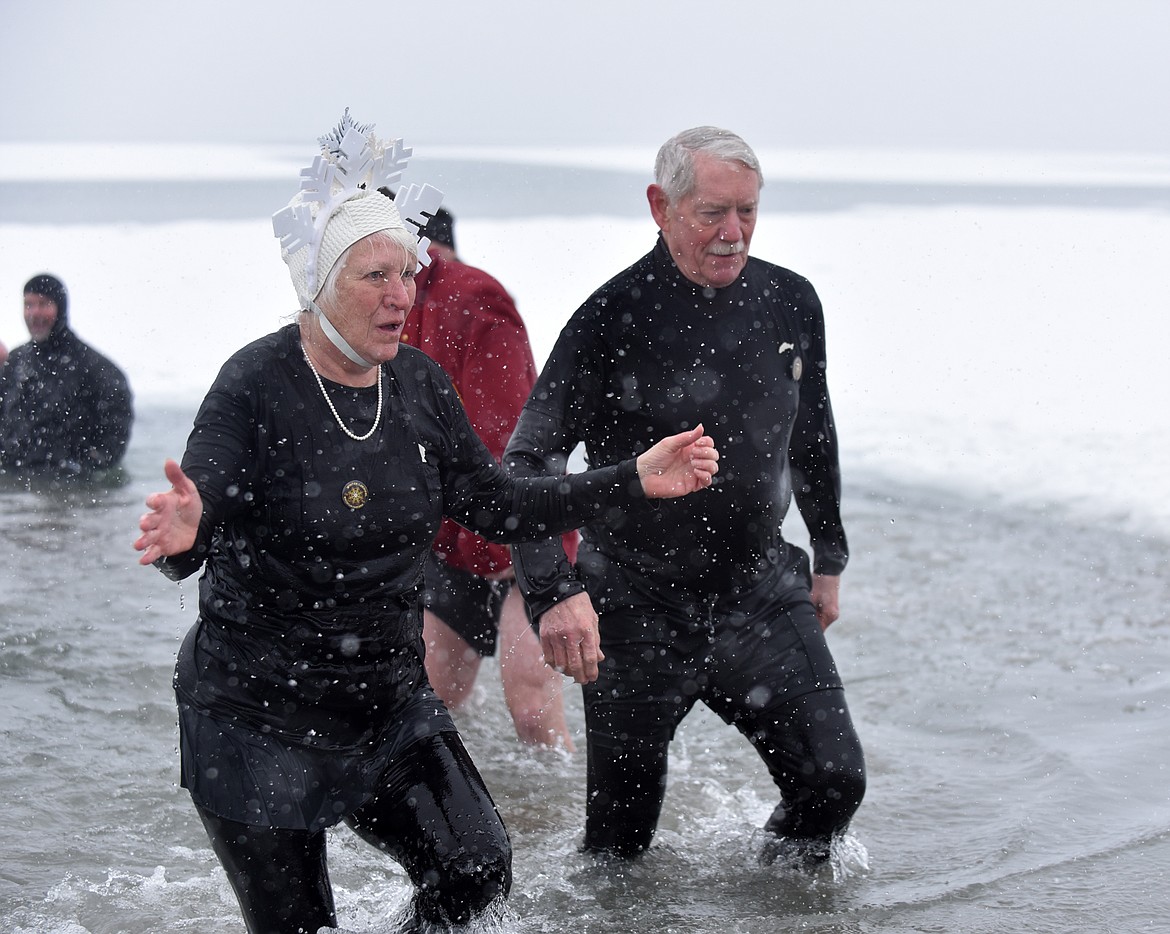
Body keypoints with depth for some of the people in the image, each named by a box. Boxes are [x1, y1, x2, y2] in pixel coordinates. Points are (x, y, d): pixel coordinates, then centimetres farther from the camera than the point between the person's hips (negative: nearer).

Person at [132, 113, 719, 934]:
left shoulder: (418, 384, 1)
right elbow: (187, 545, -24)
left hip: (389, 704, 5)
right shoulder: (256, 386, -16)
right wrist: (180, 533, -49)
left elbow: (494, 505, 7)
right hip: (256, 720, -5)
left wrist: (634, 482, 3)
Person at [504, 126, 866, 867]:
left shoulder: (790, 302, 1)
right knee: (621, 837, 6)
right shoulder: (614, 318, -15)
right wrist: (555, 591, -30)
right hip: (638, 607, -3)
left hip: (762, 591, 4)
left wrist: (830, 557, 22)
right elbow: (529, 461, -17)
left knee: (835, 780, -3)